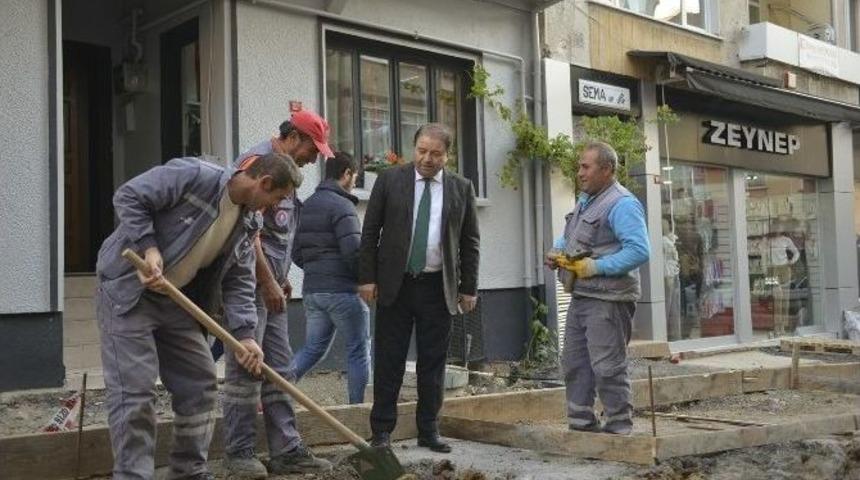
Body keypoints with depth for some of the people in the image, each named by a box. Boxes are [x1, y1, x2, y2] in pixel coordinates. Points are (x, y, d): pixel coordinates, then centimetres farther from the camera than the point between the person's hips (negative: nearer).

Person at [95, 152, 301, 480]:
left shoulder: (248, 224, 4)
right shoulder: (193, 175, -19)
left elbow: (239, 281, 2)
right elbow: (128, 197, -17)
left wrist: (244, 334, -10)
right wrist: (149, 247, -27)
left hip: (177, 301, 8)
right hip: (127, 289, -8)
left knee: (200, 385, 8)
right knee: (134, 391, -10)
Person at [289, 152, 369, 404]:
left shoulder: (307, 206, 13)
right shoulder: (342, 206, -12)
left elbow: (296, 252, 16)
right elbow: (353, 251, -21)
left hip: (312, 289, 8)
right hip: (342, 290, -8)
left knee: (313, 347, 16)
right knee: (359, 349, 6)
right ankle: (357, 406, 11)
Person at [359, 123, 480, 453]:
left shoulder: (461, 188, 6)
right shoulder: (390, 180, 2)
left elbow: (470, 242, 9)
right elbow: (370, 232, 2)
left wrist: (469, 287, 5)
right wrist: (367, 277, -4)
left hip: (438, 287, 2)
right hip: (394, 284, -1)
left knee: (433, 362, 7)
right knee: (389, 360, 3)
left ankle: (428, 431, 17)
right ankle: (382, 429, 13)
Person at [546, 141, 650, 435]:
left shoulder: (622, 205, -14)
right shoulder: (585, 201, 16)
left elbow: (639, 251, -23)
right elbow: (569, 237, 28)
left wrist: (597, 267, -24)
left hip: (608, 300, -10)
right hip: (581, 297, 10)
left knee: (607, 367, -5)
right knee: (574, 362, 13)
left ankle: (618, 428, 7)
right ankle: (580, 422, 23)